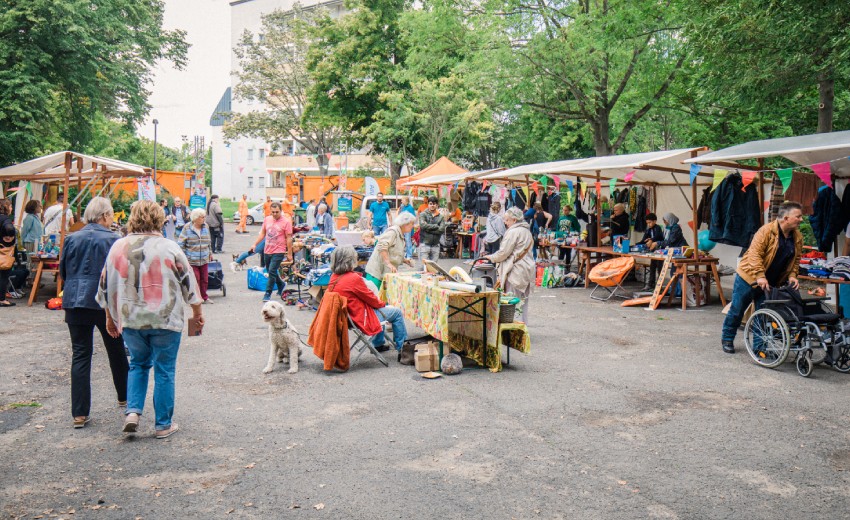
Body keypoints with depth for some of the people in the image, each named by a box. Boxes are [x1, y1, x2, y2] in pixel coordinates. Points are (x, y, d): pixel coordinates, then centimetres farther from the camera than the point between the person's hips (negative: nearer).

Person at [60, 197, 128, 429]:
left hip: (75, 302, 2)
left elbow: (63, 272, 11)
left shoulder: (72, 239, 3)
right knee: (116, 350, 16)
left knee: (80, 355, 4)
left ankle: (79, 413, 2)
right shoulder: (113, 240, -7)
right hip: (107, 302, -2)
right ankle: (125, 397, 33)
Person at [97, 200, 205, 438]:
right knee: (164, 371, 7)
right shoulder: (169, 248, -9)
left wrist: (110, 317, 21)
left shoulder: (118, 247, 2)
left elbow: (106, 286, 9)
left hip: (130, 321, 4)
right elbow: (189, 283, -4)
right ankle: (163, 425, 15)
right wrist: (198, 311, 8)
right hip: (165, 320, -3)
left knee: (138, 364, 23)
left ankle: (132, 412, 9)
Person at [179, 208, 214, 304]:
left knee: (204, 279, 9)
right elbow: (181, 244, -7)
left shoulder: (206, 227, 6)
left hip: (204, 259, 5)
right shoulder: (187, 228, -9)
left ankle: (204, 297, 23)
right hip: (192, 260, -5)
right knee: (195, 280, -2)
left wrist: (210, 253, 22)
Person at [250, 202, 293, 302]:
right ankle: (281, 285, 43)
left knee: (272, 272, -12)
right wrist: (255, 245, 12)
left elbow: (289, 238, -7)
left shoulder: (286, 221, -7)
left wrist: (289, 254, -8)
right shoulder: (267, 219, 9)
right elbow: (262, 233, 19)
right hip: (267, 251, 6)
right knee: (271, 272, 17)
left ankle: (268, 294, -4)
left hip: (279, 252, -6)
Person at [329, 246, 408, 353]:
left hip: (347, 316, 9)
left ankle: (378, 344, 37)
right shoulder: (354, 278, -27)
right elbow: (370, 298, -14)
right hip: (362, 318, -9)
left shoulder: (334, 277, -2)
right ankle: (402, 347, 21)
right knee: (397, 312, 8)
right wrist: (382, 304, 6)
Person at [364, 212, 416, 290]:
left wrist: (405, 260, 12)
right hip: (377, 272, -9)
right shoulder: (393, 231, -11)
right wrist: (389, 263, -25)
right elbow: (382, 247, -23)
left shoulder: (401, 235, 18)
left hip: (388, 273, 9)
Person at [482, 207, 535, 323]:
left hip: (516, 271, -9)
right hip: (527, 270, 9)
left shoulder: (513, 232, -15)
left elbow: (503, 252, -14)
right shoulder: (526, 231, 15)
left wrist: (491, 257, 3)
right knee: (523, 300, 13)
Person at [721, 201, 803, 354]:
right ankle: (727, 339, 23)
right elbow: (755, 254, -24)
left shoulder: (797, 237, 2)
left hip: (771, 283, 5)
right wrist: (760, 276, -32)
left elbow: (796, 260, 11)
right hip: (749, 277, -5)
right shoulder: (767, 230, -18)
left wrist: (792, 276, -6)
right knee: (737, 310, 6)